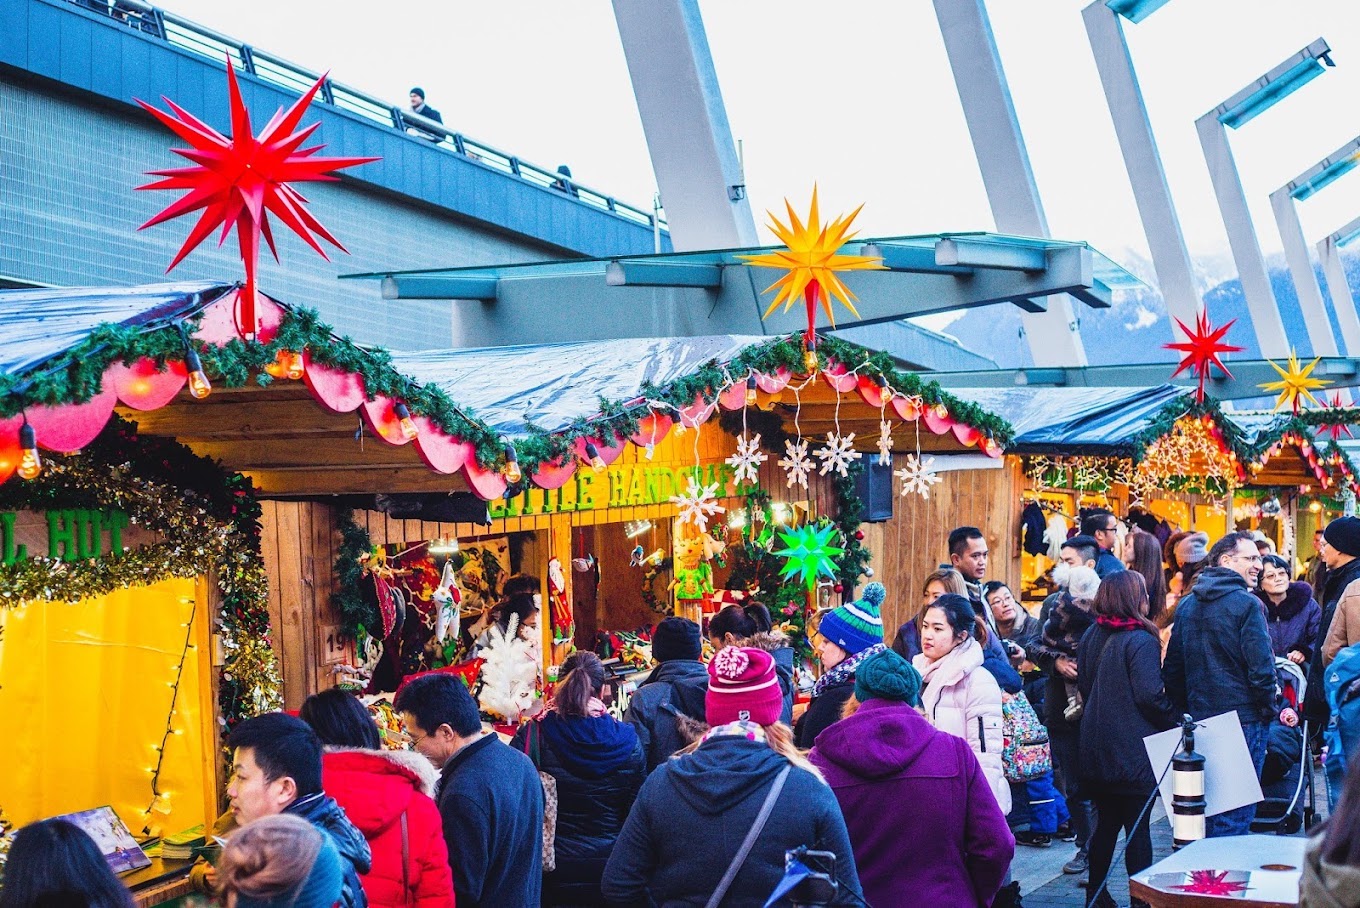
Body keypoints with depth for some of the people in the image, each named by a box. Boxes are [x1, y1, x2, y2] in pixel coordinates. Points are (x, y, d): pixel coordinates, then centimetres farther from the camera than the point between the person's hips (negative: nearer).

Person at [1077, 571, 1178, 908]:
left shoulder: (1091, 637, 8)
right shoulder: (1140, 640, -15)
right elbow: (1149, 695, -20)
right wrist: (1174, 721, -6)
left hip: (1097, 750, 7)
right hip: (1134, 750, -7)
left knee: (1106, 822, 15)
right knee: (1138, 827, 0)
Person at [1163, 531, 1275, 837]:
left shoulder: (1186, 604, 10)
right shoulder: (1247, 604, -12)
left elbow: (1172, 667, 13)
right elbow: (1261, 667, -16)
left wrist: (1184, 710, 18)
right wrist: (1269, 709, -3)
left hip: (1198, 718, 7)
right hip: (1243, 717, -7)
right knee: (1235, 812, -2)